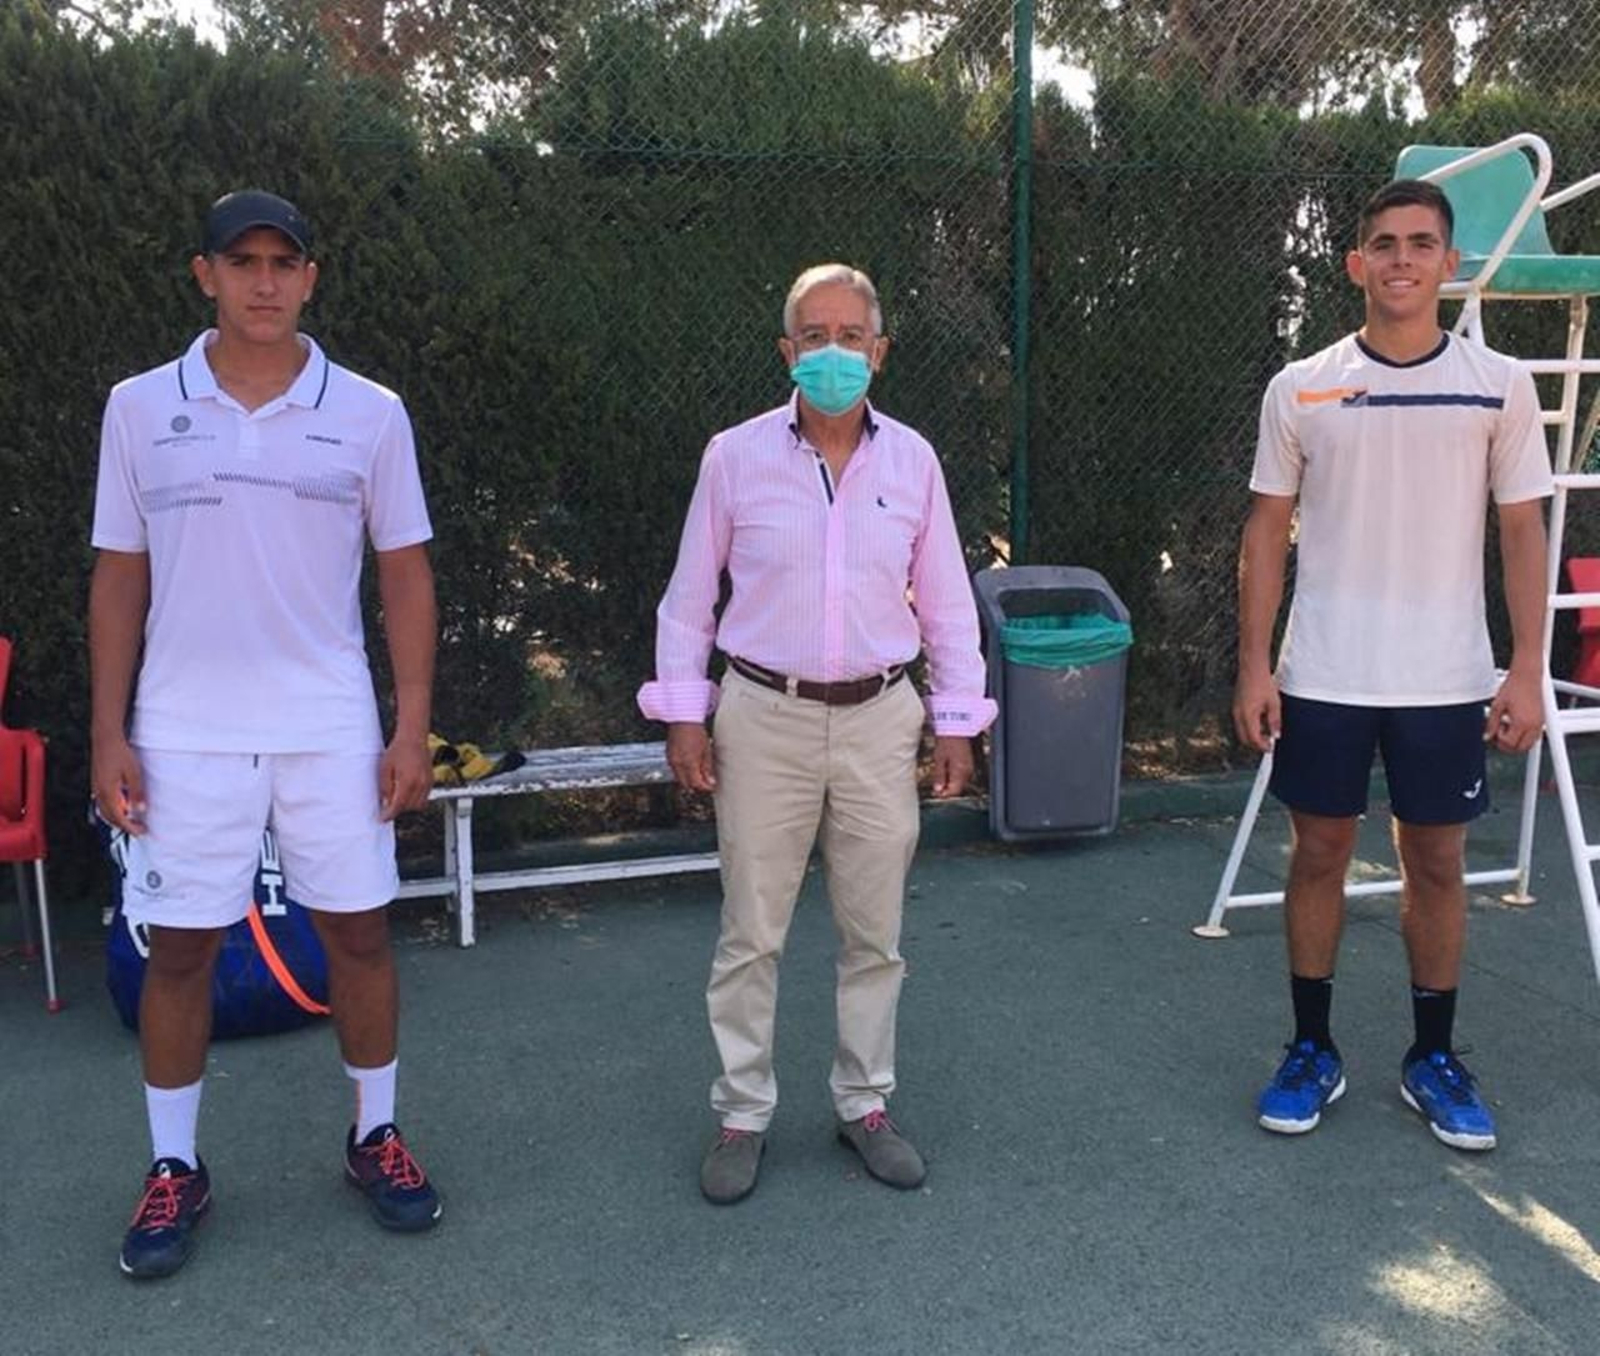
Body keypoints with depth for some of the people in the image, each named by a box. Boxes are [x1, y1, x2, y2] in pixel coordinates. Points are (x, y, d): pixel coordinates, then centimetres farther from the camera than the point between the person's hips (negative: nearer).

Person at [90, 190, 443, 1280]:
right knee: (180, 947, 6)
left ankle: (377, 1136, 26)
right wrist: (109, 731, 1)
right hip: (185, 732, 0)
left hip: (331, 728, 0)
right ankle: (175, 1169, 23)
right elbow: (120, 576, 6)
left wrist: (413, 727, -2)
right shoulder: (140, 409, 2)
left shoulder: (369, 413, 0)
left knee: (358, 932, 7)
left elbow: (405, 573, 3)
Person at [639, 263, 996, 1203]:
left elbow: (947, 603, 8)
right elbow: (690, 596, 4)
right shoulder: (736, 455, -2)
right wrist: (683, 713, 0)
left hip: (879, 719, 2)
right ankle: (743, 1114, 22)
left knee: (875, 933, 11)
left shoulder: (913, 460, 3)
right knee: (751, 934, 5)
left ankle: (865, 1104, 28)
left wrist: (958, 718, 6)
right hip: (766, 718, -1)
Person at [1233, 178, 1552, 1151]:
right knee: (1320, 852, 8)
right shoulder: (1301, 389, 0)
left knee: (1437, 862, 10)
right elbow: (1268, 531, 3)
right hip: (1322, 677, 0)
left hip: (1446, 680, 0)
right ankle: (1313, 1051, 24)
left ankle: (1435, 1060, 27)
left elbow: (1523, 531, 3)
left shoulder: (1499, 386, 0)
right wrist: (1254, 666, -2)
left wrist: (1527, 670, -4)